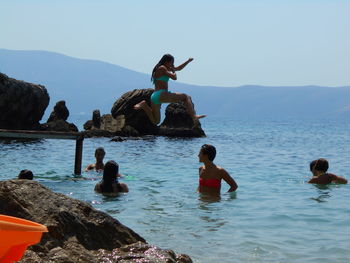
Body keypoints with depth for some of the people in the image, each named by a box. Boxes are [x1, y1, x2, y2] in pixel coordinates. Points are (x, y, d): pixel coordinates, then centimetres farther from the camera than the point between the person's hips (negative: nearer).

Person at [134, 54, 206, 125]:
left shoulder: (164, 68, 25)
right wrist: (173, 71, 10)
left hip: (154, 96, 10)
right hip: (161, 95, -10)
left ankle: (144, 105, 4)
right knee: (186, 97, -8)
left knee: (155, 121, 16)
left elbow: (178, 68, 36)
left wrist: (188, 61, 29)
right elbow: (174, 77, -10)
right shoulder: (162, 68, -3)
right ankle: (193, 116, -25)